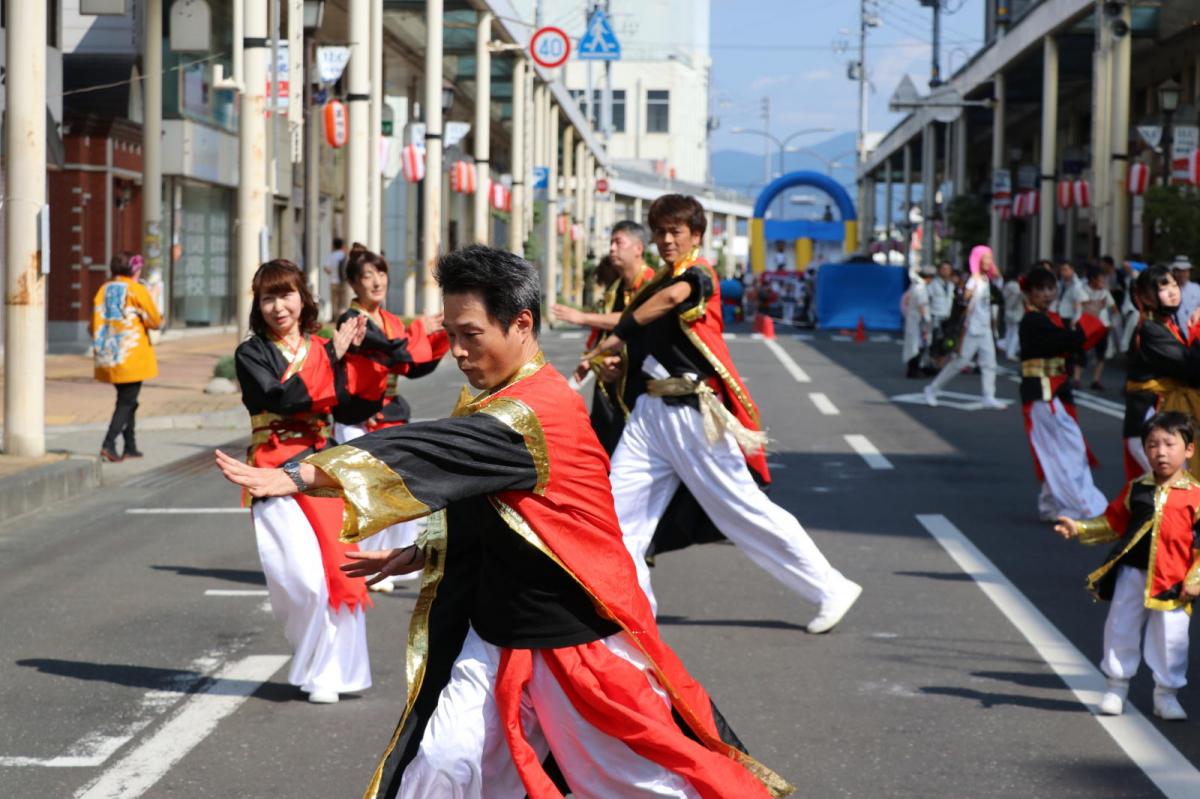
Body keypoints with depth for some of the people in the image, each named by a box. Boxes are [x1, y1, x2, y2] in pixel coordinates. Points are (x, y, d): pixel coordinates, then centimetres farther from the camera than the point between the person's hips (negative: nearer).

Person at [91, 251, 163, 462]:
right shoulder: (137, 290, -9)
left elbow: (97, 322, 6)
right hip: (132, 355, -6)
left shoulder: (104, 290, 7)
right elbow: (155, 321, -5)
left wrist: (99, 349, 12)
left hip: (109, 356, 6)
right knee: (127, 401, -3)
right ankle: (108, 443, -16)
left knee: (126, 399, 17)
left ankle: (130, 447, 19)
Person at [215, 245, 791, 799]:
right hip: (498, 631, 8)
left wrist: (297, 477, -40)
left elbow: (431, 454, -35)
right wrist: (420, 556, 2)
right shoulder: (493, 405, 5)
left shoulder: (538, 413, -25)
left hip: (576, 636, -8)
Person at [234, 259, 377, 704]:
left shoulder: (321, 349, 11)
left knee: (338, 569, -1)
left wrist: (347, 355, -14)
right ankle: (319, 668, 6)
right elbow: (277, 399, -17)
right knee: (304, 577, -12)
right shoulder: (251, 354, 1)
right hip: (276, 472, -4)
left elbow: (339, 404, -2)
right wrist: (331, 357, -18)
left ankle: (332, 670, 12)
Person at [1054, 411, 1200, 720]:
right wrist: (1080, 529, 2)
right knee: (1120, 628, 9)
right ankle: (1117, 686, 24)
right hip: (1132, 572, 3)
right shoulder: (1136, 488, 4)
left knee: (1170, 637, 1)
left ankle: (1166, 693, 17)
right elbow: (1113, 522, 13)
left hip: (1173, 582, -3)